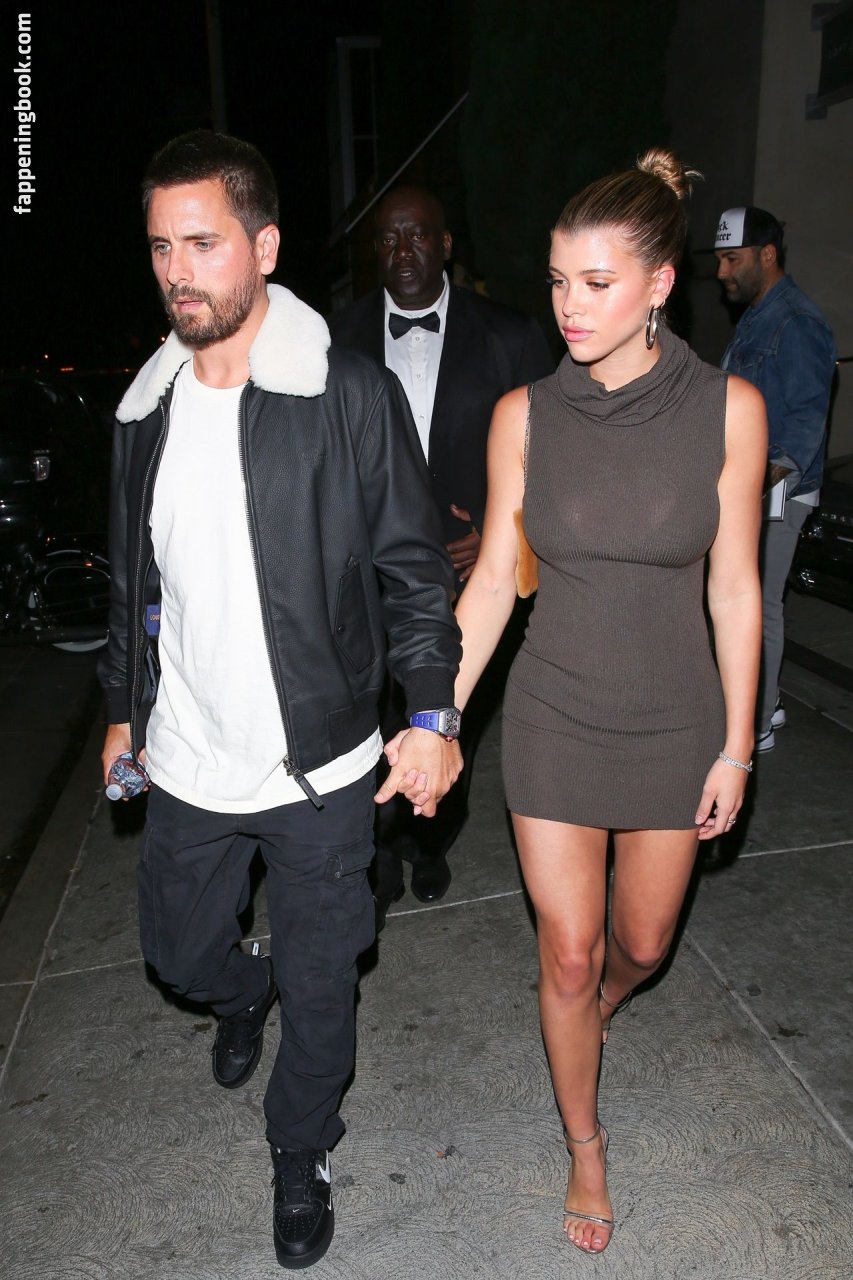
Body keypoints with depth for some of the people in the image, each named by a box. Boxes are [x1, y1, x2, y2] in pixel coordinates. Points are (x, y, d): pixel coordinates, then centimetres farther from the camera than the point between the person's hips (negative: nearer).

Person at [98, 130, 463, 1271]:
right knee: (180, 950, 23)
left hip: (319, 769, -4)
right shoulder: (146, 408, 2)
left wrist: (431, 714, -17)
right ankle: (242, 996, 61)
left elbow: (414, 570, -8)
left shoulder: (353, 397, -12)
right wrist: (124, 706, 18)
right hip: (186, 762, 5)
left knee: (319, 983, 14)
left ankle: (302, 1157, 43)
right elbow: (134, 578, 12)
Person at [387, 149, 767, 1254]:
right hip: (553, 718, 0)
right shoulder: (524, 415, -8)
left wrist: (736, 745, -1)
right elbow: (491, 582, -2)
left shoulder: (727, 408, -10)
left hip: (673, 722, 1)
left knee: (639, 946, 19)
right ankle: (584, 1142, 39)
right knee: (567, 954, 10)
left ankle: (589, 1015, 57)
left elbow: (733, 589, -5)